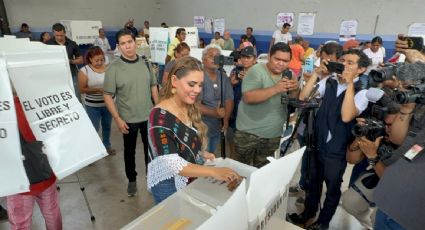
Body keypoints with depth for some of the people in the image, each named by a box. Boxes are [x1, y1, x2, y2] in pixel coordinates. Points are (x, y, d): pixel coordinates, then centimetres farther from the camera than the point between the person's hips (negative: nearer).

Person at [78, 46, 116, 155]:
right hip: (92, 105, -3)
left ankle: (107, 145, 39)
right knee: (94, 128, 6)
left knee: (107, 126, 19)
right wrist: (98, 90, -22)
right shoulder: (84, 71, -11)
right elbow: (82, 89, -11)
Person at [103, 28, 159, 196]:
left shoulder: (146, 63, -1)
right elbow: (107, 95, -10)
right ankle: (132, 180, 35)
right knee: (130, 151, 15)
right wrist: (117, 118, -15)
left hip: (149, 116, 3)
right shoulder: (113, 68, -12)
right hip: (128, 119, -2)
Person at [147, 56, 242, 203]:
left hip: (191, 180, 7)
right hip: (169, 186, -7)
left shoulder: (191, 109, -1)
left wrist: (201, 154, -2)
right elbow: (171, 163, -32)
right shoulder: (160, 116, -25)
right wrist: (213, 172, -39)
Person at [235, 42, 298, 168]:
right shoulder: (256, 71, -16)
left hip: (274, 135, 5)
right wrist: (275, 89, -32)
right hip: (249, 133, -5)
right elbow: (248, 97, -27)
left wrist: (295, 90, -17)